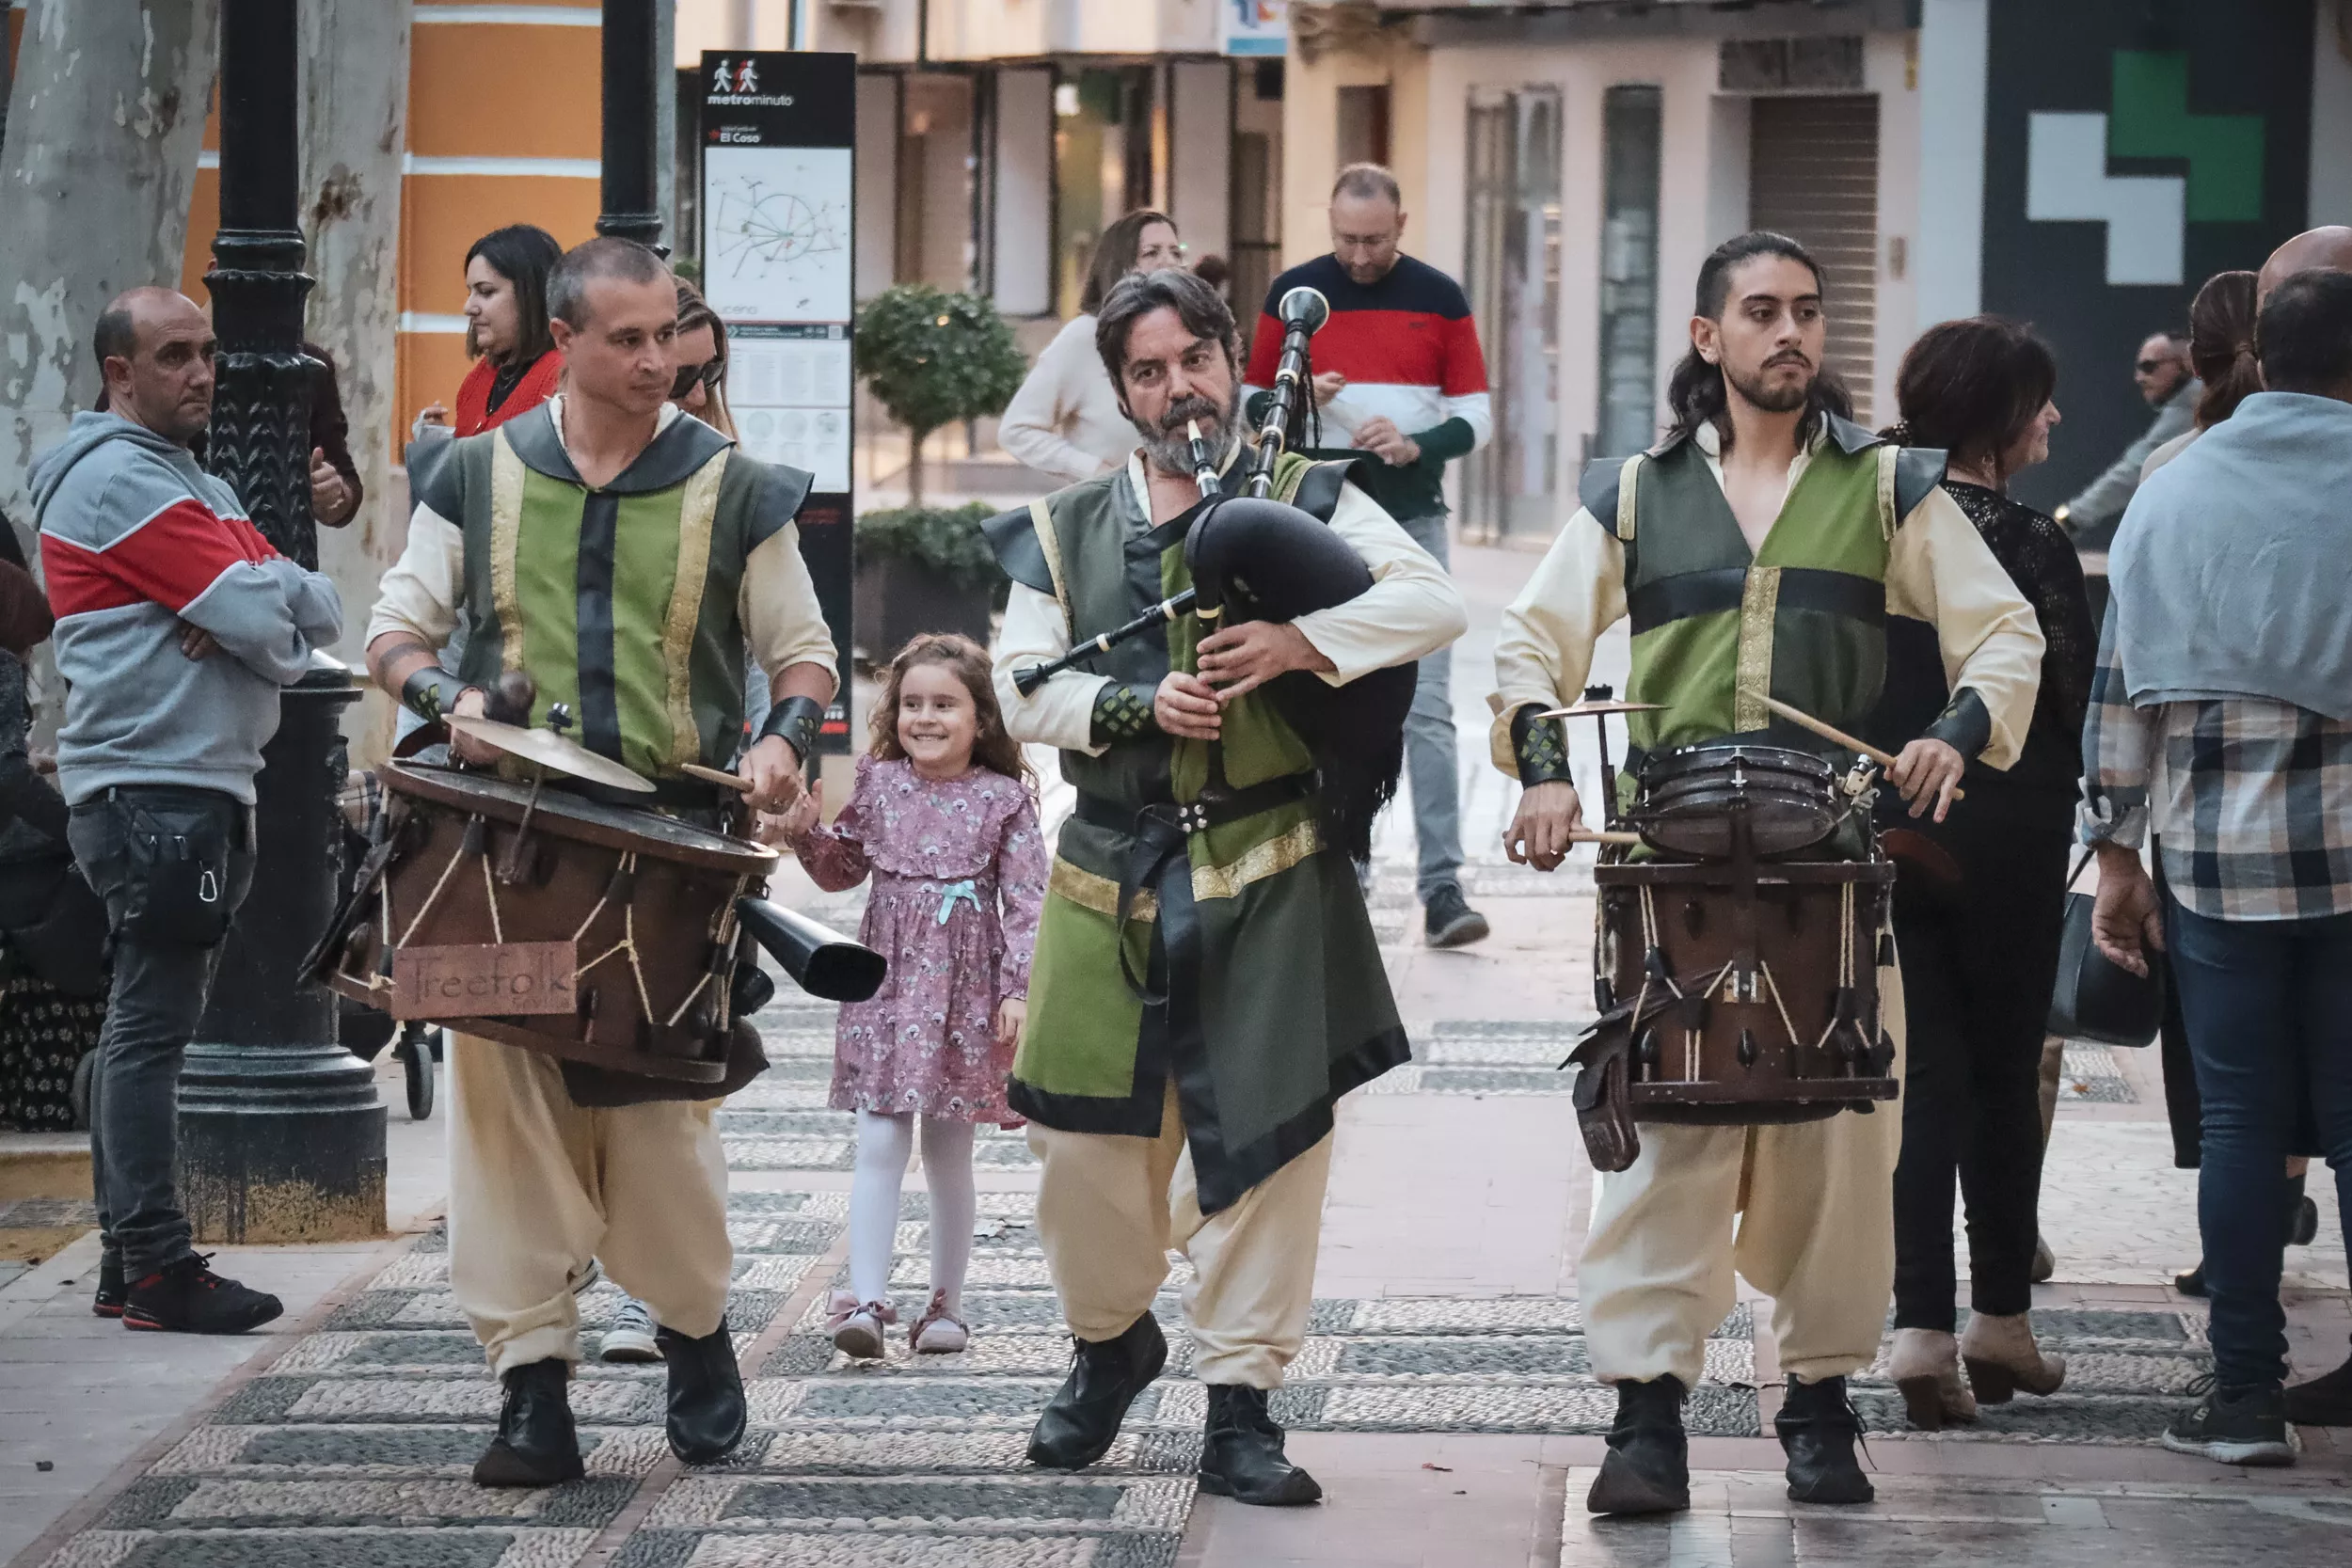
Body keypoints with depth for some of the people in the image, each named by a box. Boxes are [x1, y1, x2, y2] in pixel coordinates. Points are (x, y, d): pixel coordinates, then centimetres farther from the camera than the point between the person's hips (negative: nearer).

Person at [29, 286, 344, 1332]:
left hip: (202, 785, 10)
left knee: (149, 1023, 12)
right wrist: (276, 617, 3)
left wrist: (253, 609, -9)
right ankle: (155, 1266, -12)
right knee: (154, 1022, -11)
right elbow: (264, 618, -18)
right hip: (154, 785, -10)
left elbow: (323, 612, 11)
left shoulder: (198, 485, 22)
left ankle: (127, 1257, 16)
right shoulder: (118, 479, -10)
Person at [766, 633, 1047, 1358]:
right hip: (887, 980, 1)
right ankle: (865, 1300, -11)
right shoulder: (877, 784, 5)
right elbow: (845, 868, 16)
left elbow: (1025, 901, -3)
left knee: (948, 1155, 8)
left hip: (964, 990, -1)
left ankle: (947, 1305, 17)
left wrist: (1019, 989, -11)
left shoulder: (1003, 800, -2)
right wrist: (806, 835, -3)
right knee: (879, 1146, -7)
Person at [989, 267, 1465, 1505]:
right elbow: (1020, 688, 5)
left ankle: (1241, 1407, 4)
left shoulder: (1308, 502, 6)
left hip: (1267, 880, -2)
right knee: (1085, 1137, 5)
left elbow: (1434, 603, -6)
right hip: (1109, 879, 2)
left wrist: (1300, 640, -19)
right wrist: (1136, 707, -12)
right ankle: (1109, 1344, 31)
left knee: (1263, 1145, -3)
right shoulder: (1066, 530, 12)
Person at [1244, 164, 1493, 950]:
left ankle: (1442, 887, -11)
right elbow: (1253, 403, 9)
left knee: (1427, 709, -8)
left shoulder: (1439, 299, 3)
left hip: (1413, 523, -1)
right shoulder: (1293, 294, 4)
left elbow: (1475, 413, 4)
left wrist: (1417, 445, -16)